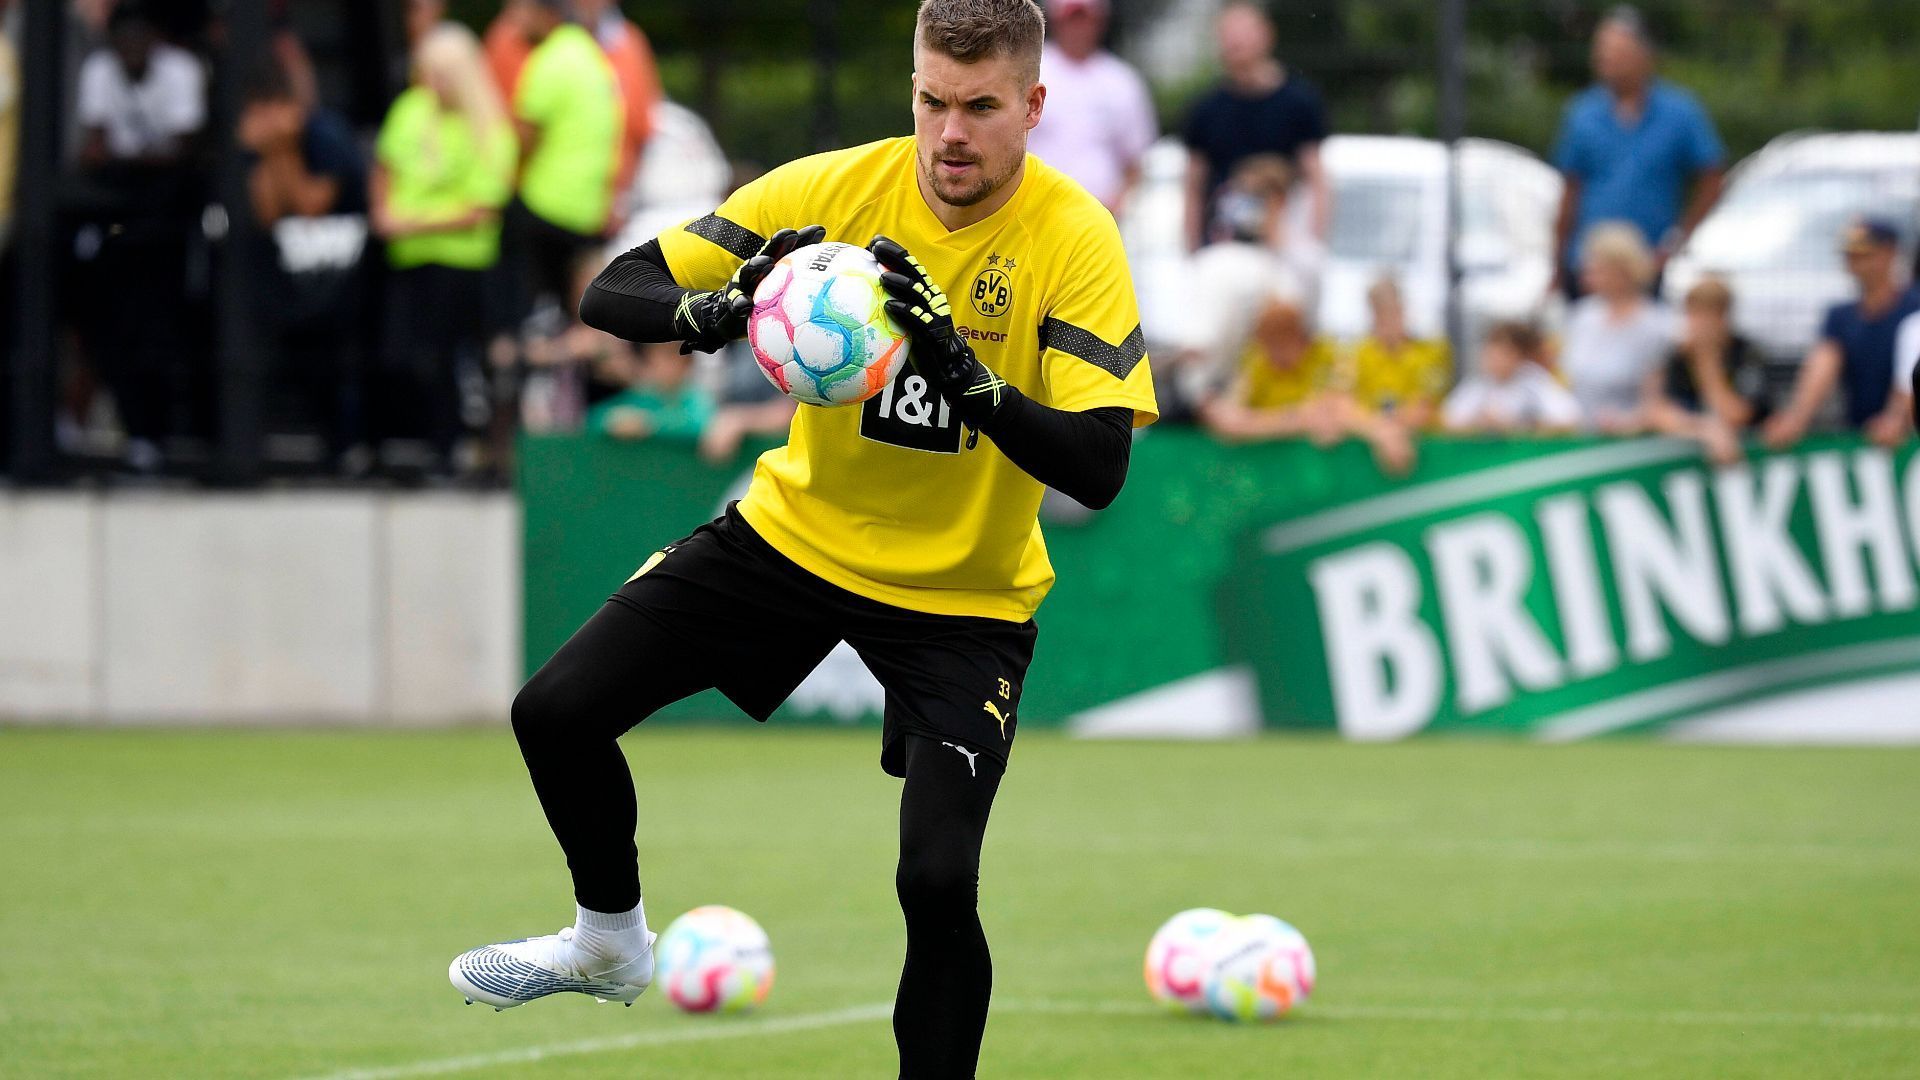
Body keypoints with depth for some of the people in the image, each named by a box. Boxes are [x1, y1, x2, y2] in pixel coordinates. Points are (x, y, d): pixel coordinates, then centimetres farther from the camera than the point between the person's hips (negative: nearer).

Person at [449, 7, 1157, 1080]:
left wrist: (964, 370, -42)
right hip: (799, 531, 3)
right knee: (557, 712, -2)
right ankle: (611, 941, 26)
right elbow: (614, 295, -13)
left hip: (963, 595, -3)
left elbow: (1098, 468, -28)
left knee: (939, 882, -20)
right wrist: (726, 310, -34)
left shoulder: (1073, 237, -20)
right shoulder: (836, 188, -14)